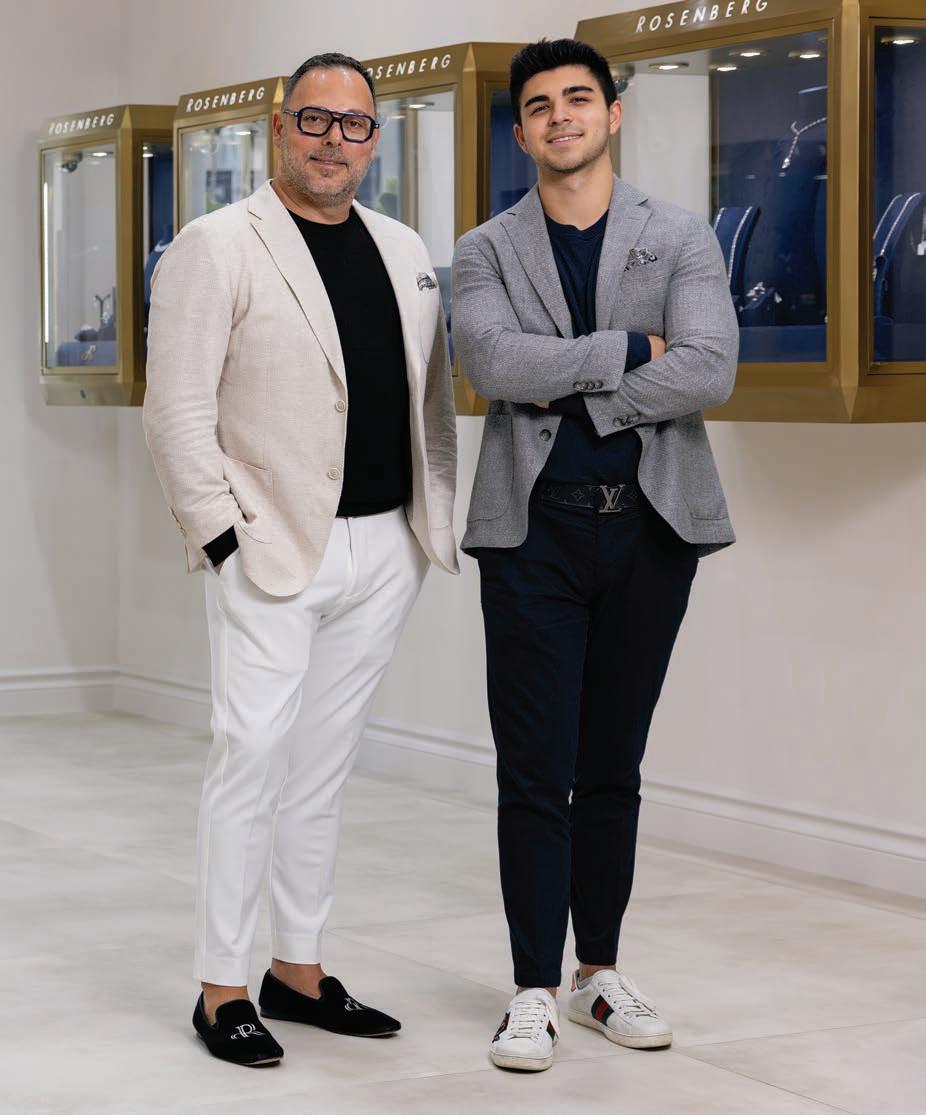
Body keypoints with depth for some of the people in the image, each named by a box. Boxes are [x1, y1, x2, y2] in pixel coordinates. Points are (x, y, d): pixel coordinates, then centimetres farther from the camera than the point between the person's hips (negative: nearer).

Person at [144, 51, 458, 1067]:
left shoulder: (403, 252, 14)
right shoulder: (217, 247, -4)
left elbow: (433, 394, 18)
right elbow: (177, 410, -8)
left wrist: (436, 517, 10)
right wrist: (220, 534, -12)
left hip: (382, 551, 6)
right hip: (273, 548, -5)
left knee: (324, 761, 11)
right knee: (252, 753, -8)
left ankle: (299, 970, 20)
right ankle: (222, 988, 1)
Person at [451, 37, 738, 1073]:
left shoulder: (682, 239, 6)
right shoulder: (486, 252, 6)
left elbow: (709, 370, -11)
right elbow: (494, 364, -13)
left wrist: (569, 390, -12)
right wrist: (630, 349, -14)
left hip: (649, 524, 1)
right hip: (533, 531, -1)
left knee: (612, 767, 10)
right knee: (536, 772, -2)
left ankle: (599, 972, 22)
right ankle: (534, 990, 6)